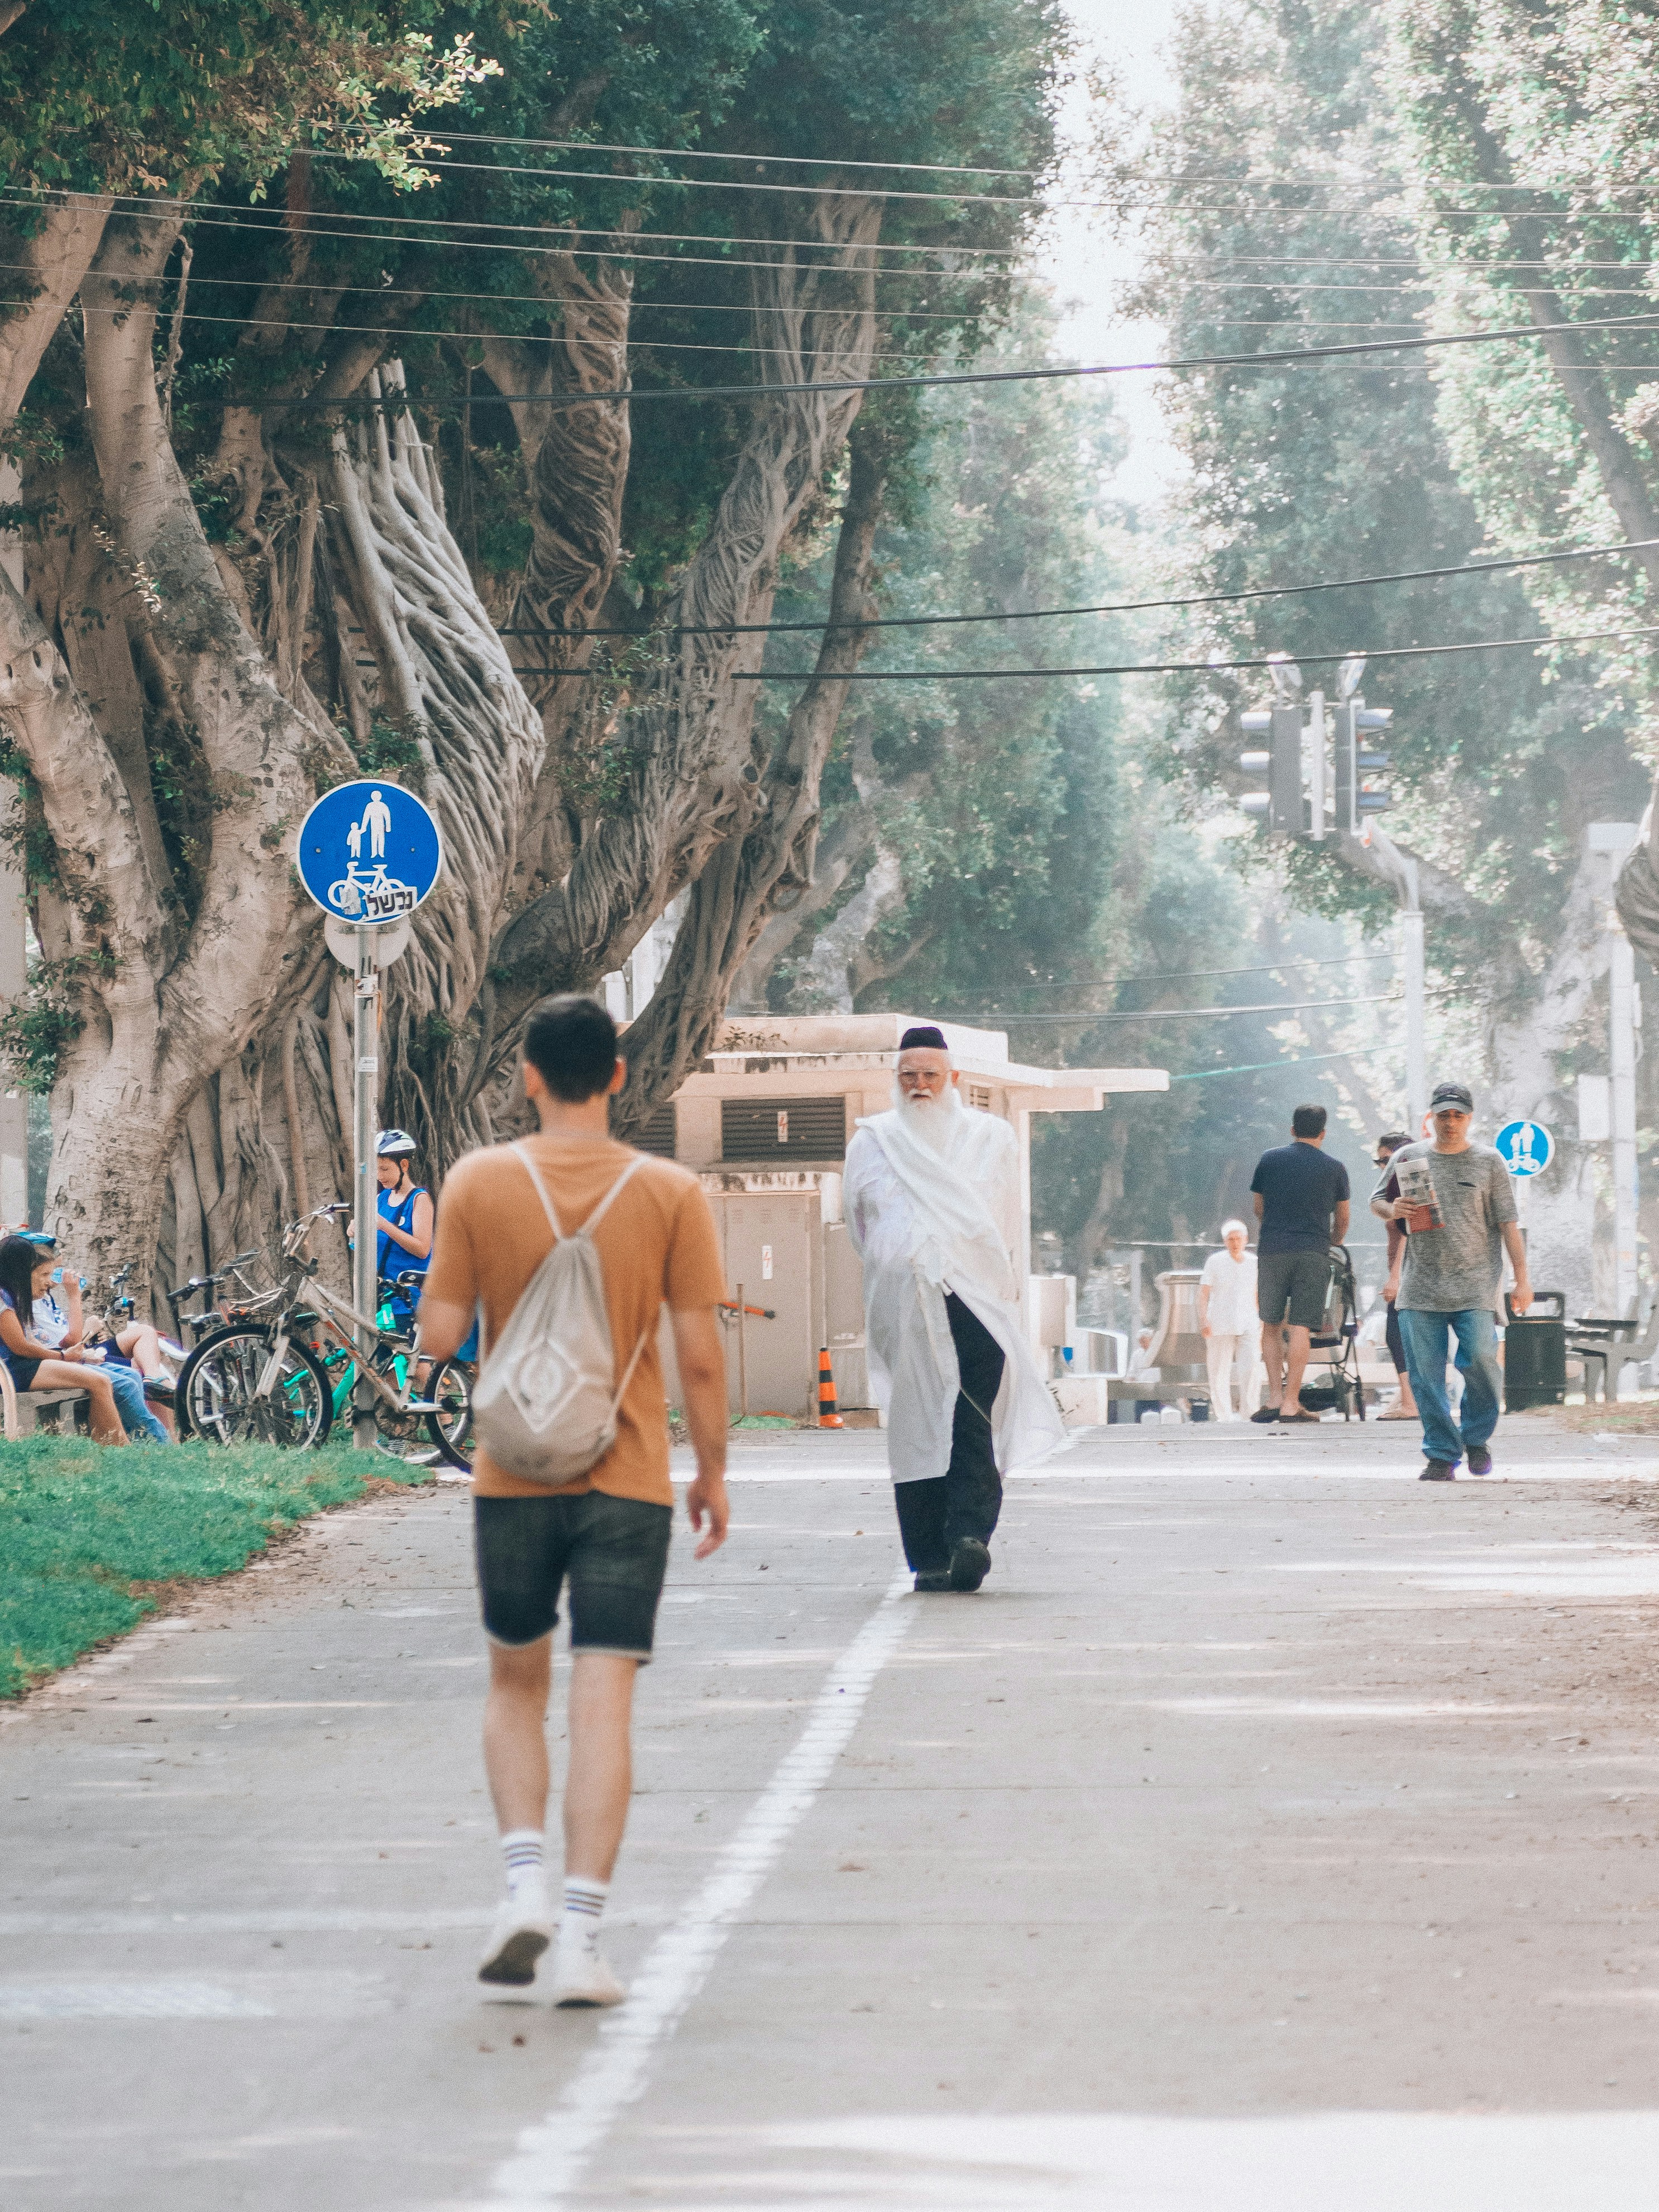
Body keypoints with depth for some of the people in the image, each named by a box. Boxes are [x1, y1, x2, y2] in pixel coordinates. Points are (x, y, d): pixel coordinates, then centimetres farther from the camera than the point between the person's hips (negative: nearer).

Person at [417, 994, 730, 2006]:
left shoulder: (478, 1183, -4)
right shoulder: (670, 1193, -6)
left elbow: (439, 1336, -4)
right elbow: (703, 1357, -6)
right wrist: (714, 1470, 7)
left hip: (513, 1475, 1)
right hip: (629, 1482, -1)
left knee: (517, 1683, 19)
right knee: (603, 1702, -1)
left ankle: (528, 1881, 1)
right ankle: (582, 1940, -7)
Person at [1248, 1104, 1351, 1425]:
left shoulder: (1269, 1160, 8)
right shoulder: (1334, 1169, 6)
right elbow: (1342, 1221, 16)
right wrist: (1330, 1245, 36)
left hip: (1272, 1250, 1)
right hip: (1314, 1253, -1)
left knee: (1271, 1326, 11)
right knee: (1300, 1328, -3)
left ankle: (1275, 1397, 4)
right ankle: (1291, 1405, -6)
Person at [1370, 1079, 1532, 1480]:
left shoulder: (1489, 1161, 7)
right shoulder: (1408, 1157, 11)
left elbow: (1508, 1223, 6)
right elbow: (1376, 1202, 21)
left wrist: (1522, 1278, 1)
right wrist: (1392, 1210, -4)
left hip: (1475, 1285, -2)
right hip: (1420, 1287, 2)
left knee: (1480, 1359, -14)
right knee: (1426, 1373, -2)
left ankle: (1476, 1436, 10)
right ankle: (1441, 1455, 6)